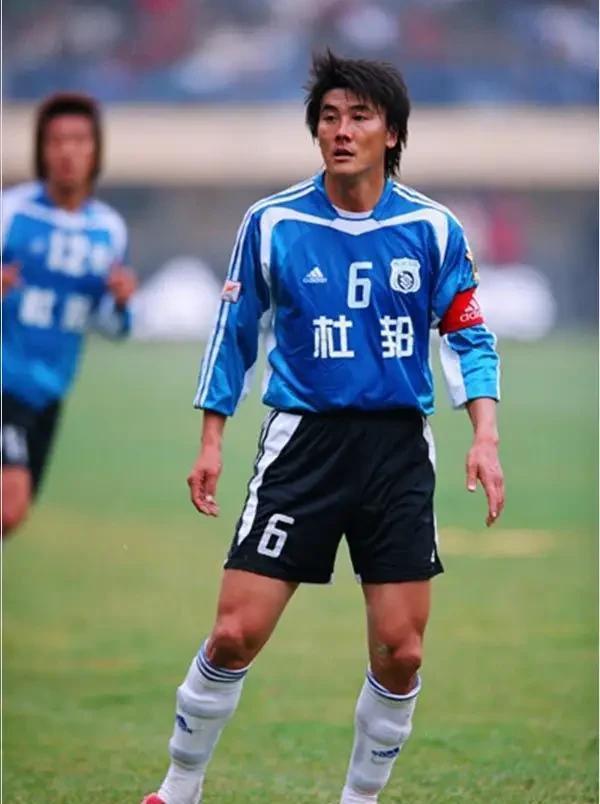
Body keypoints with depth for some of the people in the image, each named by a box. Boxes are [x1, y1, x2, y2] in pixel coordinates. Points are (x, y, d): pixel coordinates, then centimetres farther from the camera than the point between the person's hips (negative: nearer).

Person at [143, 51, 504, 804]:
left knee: (400, 652, -2)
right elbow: (234, 334, 9)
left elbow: (468, 338, 5)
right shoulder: (271, 223, -1)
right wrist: (211, 442, 6)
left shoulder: (433, 229, 0)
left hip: (398, 445, 1)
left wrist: (485, 438, -8)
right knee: (236, 633, -7)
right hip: (301, 438, -1)